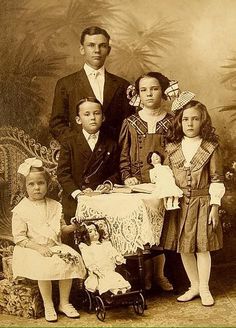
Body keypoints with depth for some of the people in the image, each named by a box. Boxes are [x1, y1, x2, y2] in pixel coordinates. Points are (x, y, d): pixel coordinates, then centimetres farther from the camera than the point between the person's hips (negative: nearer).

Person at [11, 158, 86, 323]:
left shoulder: (55, 205, 9)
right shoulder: (21, 210, -5)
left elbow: (61, 228, 18)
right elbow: (19, 238, -8)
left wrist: (72, 227, -5)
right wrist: (39, 247, -19)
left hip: (55, 246, 5)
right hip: (32, 249, -4)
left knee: (71, 259, -20)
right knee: (45, 266, -32)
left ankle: (64, 302, -3)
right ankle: (48, 306, -10)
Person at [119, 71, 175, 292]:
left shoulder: (171, 122, 2)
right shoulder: (130, 123, 3)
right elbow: (123, 156, 6)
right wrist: (127, 177, -8)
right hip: (138, 186, 0)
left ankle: (160, 274, 22)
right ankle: (145, 274, 19)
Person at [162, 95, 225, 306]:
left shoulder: (211, 147, -3)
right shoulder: (172, 148, 5)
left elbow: (216, 179, -4)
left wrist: (215, 205, -9)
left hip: (202, 202, -3)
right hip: (179, 204, 3)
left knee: (202, 247, 2)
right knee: (183, 247, 9)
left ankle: (204, 288, 18)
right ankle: (194, 285, 26)